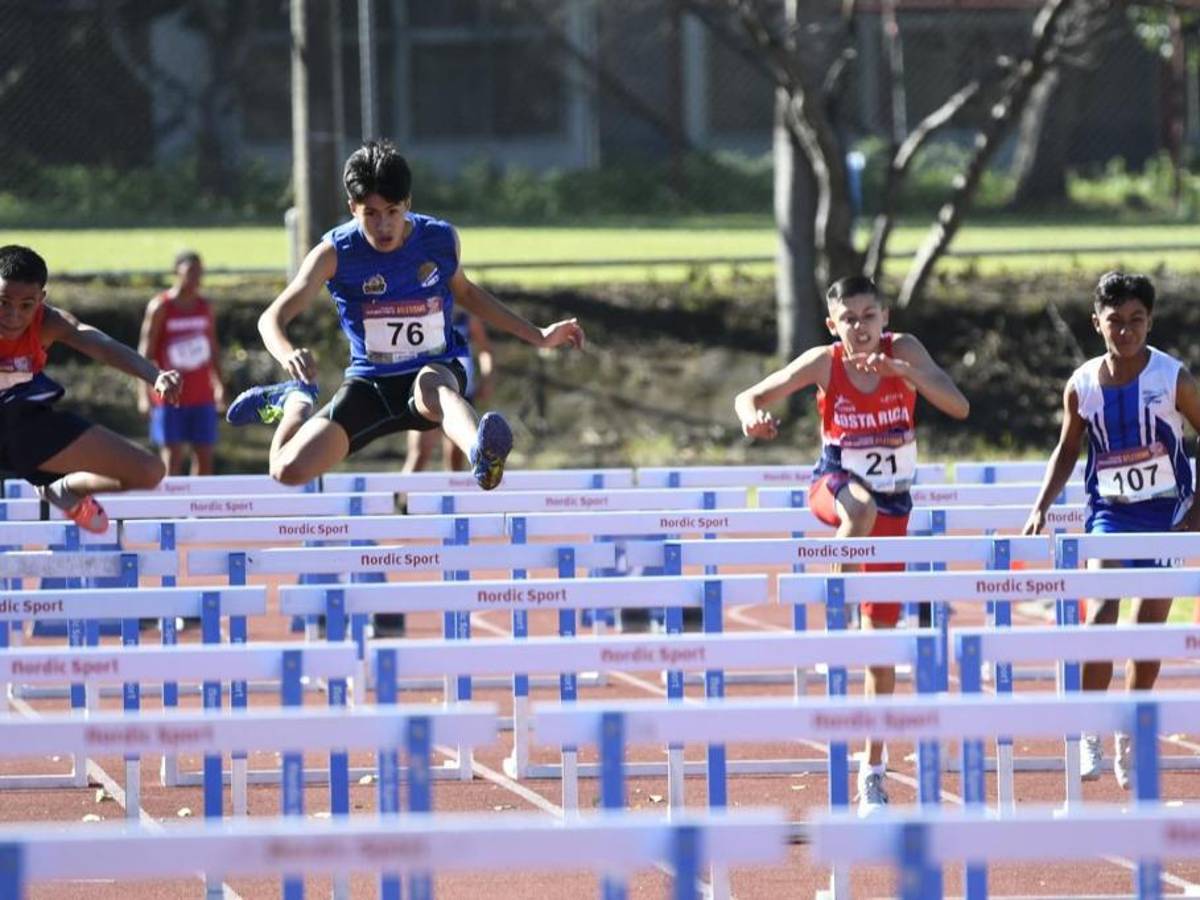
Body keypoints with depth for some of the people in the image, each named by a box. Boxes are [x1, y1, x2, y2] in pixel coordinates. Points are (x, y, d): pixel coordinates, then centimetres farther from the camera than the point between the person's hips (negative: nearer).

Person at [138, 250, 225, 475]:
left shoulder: (204, 307, 10)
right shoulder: (160, 307, -5)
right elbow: (146, 351, -7)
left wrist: (219, 384, 11)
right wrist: (145, 391, -13)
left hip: (202, 396, 5)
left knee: (204, 456, 3)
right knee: (172, 457, -6)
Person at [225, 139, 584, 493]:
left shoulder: (442, 240, -5)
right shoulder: (335, 253, -11)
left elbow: (464, 291, 18)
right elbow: (273, 318, -15)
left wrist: (538, 336, 17)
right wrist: (288, 355, -40)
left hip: (437, 370, -1)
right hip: (370, 383, 1)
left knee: (433, 386, -41)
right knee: (289, 471, -13)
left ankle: (482, 456, -77)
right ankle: (295, 402, 24)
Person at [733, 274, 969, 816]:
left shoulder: (903, 351, -12)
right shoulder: (824, 363, -13)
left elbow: (958, 407, -23)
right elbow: (750, 397, -9)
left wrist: (903, 371, -37)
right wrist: (753, 417, -33)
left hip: (893, 505, 1)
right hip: (834, 486, -1)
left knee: (882, 637, 3)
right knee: (862, 507, -43)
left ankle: (873, 771, 13)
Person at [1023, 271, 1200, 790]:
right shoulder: (1082, 386, -5)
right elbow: (1067, 450, 9)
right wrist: (1041, 508, -1)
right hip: (1109, 512, 0)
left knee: (1149, 632, 5)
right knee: (1102, 611, -21)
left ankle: (1129, 738, 21)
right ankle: (1089, 732, -18)